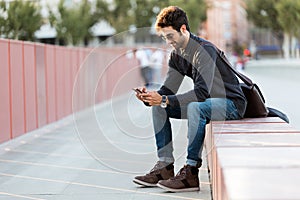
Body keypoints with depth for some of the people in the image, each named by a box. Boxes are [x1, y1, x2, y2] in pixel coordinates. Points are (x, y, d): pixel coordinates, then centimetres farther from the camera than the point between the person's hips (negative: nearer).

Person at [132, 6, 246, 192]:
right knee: (159, 108, -1)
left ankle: (191, 174, -33)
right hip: (208, 101, 9)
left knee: (195, 108, -38)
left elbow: (202, 92, -33)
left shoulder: (204, 50, -23)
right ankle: (165, 166, -3)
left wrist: (164, 100, -37)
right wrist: (150, 97, -20)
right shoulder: (177, 54, 4)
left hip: (232, 102, -9)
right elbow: (168, 89, 3)